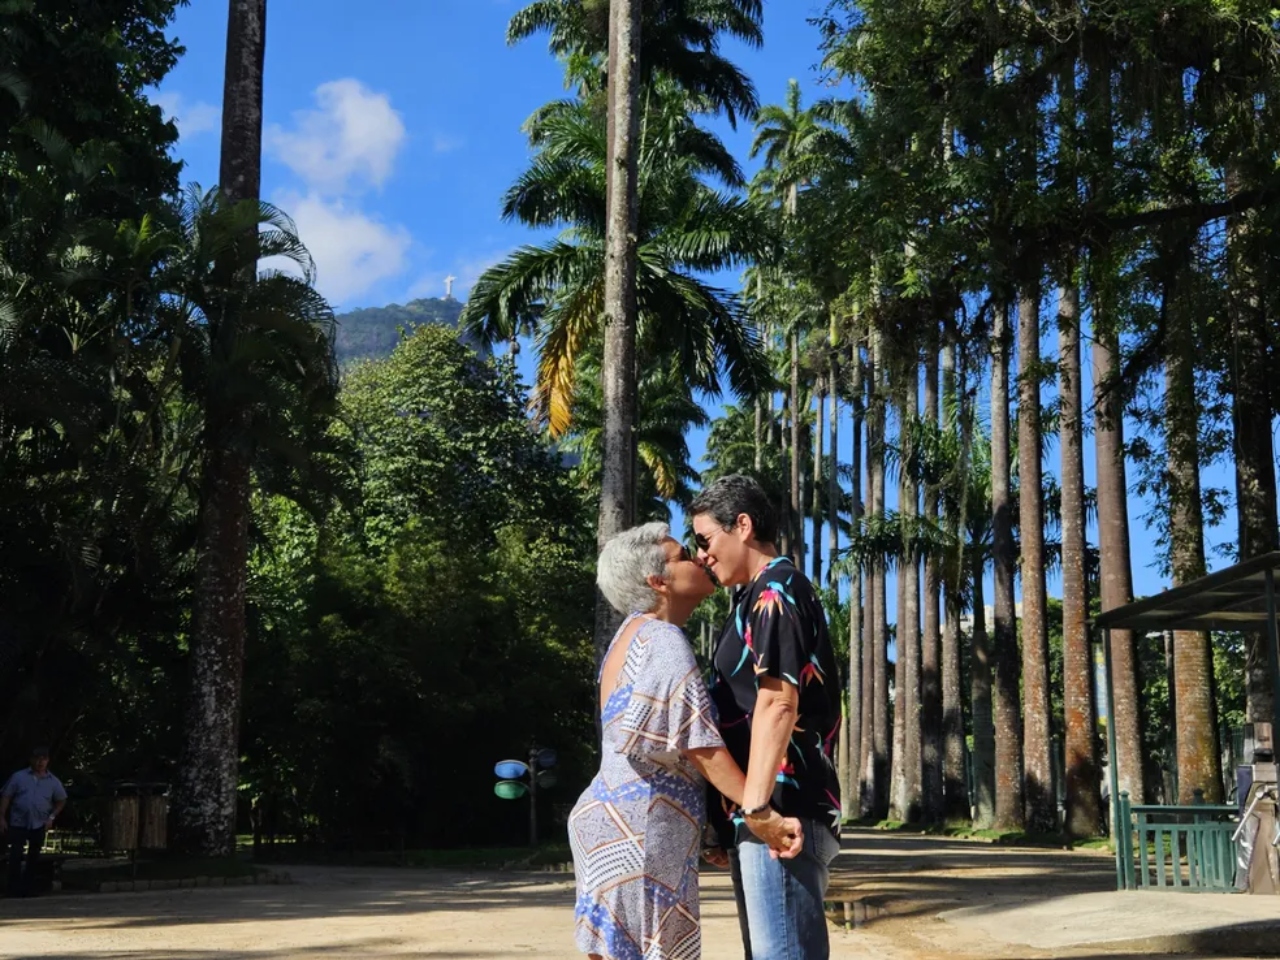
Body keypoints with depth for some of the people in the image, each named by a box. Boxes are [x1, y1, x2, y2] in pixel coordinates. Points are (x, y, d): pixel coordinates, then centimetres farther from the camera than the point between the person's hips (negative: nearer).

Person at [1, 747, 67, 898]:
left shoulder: (53, 782, 4)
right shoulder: (19, 777, -1)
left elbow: (61, 801, 14)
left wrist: (52, 817, 2)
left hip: (39, 825, 2)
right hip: (18, 823, -2)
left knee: (34, 857, 9)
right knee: (15, 856, -6)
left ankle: (28, 888, 19)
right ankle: (14, 890, 0)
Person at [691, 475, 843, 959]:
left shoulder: (775, 591, -10)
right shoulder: (760, 597, 21)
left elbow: (778, 703, -20)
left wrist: (756, 805, -24)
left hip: (781, 810, -10)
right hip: (773, 810, 10)